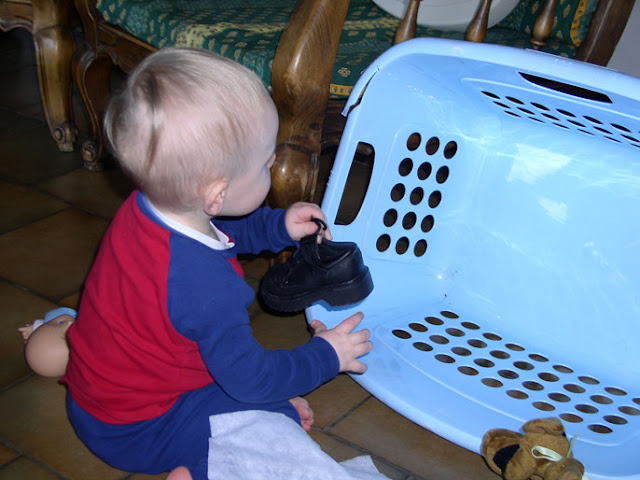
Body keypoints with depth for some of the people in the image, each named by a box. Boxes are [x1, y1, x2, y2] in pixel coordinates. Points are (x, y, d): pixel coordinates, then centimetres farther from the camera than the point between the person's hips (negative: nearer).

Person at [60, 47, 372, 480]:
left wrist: (278, 226, 2)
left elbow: (221, 230, 12)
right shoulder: (208, 288, -37)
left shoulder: (145, 208, -12)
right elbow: (252, 379, -23)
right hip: (133, 433, -8)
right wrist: (326, 356, -9)